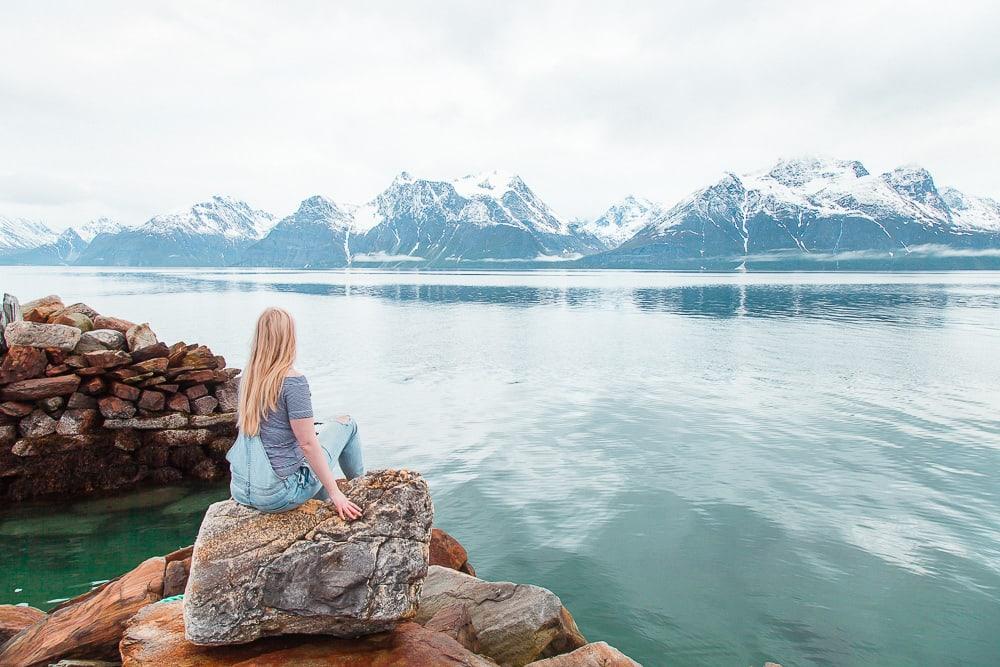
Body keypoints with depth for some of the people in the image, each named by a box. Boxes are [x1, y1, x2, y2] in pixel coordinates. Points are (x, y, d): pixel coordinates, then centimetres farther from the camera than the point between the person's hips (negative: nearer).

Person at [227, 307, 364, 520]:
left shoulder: (247, 377, 1)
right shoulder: (293, 381, -20)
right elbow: (308, 443, -19)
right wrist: (335, 493, -12)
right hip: (279, 495, -7)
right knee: (346, 424, 11)